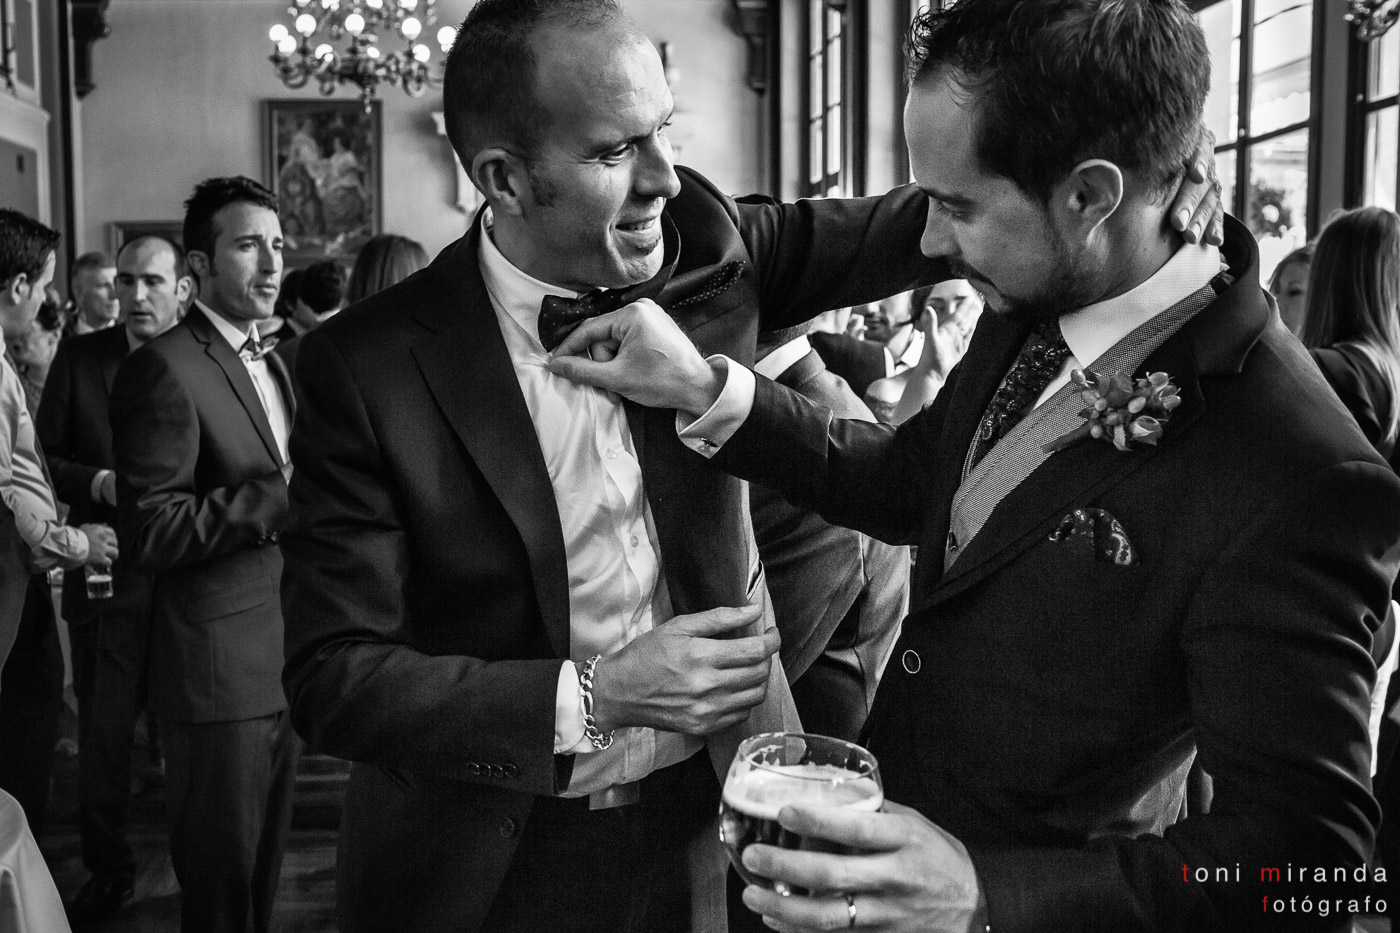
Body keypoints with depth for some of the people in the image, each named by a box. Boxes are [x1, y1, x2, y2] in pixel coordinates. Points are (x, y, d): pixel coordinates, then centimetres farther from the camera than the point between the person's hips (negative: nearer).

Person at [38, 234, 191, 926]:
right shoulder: (79, 357, 3)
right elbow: (43, 458, 4)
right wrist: (99, 485, -13)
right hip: (107, 576, 2)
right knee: (101, 736, 10)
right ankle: (106, 874, 29)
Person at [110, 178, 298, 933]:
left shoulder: (271, 362, 15)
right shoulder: (164, 369, -14)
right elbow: (151, 533, -19)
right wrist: (277, 498, -25)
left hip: (284, 657, 8)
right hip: (219, 665, -7)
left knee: (266, 864, 20)